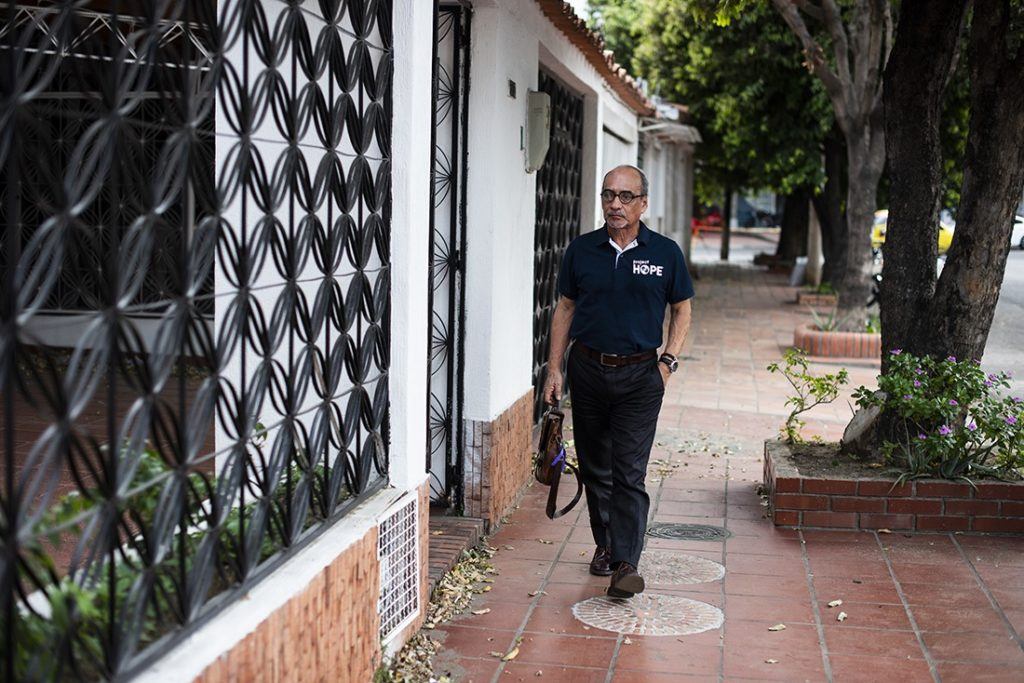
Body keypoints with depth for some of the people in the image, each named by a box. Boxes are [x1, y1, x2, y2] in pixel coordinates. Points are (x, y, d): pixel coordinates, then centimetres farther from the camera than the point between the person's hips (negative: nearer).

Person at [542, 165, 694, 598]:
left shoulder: (665, 253, 0)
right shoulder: (581, 250, 4)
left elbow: (681, 309, 10)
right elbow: (564, 309, 10)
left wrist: (668, 361, -1)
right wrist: (555, 370, 5)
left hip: (640, 375, -2)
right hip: (588, 370, 3)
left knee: (629, 473, -9)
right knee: (595, 467, 12)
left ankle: (626, 564, -9)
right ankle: (605, 545, 29)